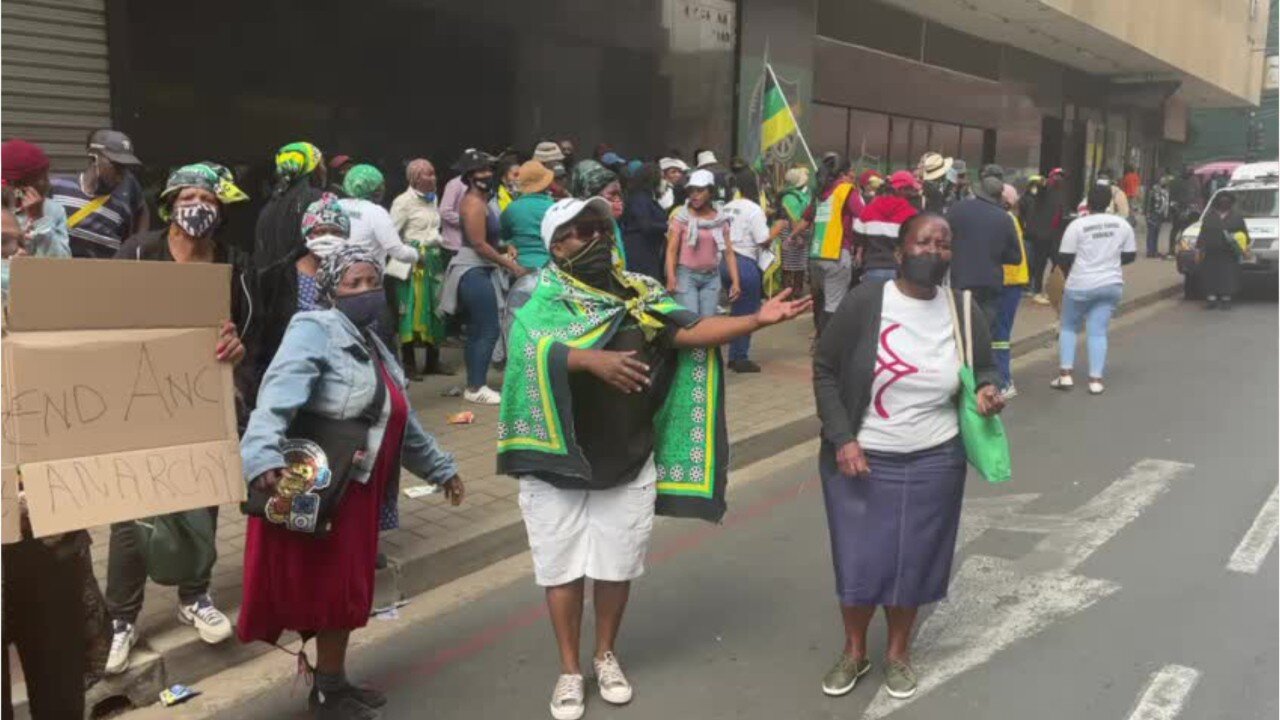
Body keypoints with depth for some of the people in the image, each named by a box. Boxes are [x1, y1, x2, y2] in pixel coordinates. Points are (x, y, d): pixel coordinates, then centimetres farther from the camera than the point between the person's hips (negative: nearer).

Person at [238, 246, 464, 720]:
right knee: (332, 589, 0)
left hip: (357, 489, 9)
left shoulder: (373, 348, 17)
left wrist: (439, 467, 35)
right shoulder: (315, 331, -12)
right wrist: (263, 456, -45)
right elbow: (277, 397, -29)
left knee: (348, 589, 16)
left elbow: (402, 422, 28)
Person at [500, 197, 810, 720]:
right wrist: (593, 359, -46)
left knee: (617, 566, 14)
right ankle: (570, 670, 27)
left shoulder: (637, 297, -1)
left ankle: (606, 656, 37)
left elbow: (691, 331, -12)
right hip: (557, 466, -2)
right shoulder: (542, 306, -10)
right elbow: (535, 349, -30)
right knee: (563, 568, 9)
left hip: (627, 465, 3)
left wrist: (757, 320, -23)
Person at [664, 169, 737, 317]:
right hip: (687, 275, -3)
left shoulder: (721, 219, 7)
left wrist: (735, 281, -4)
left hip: (712, 277, 3)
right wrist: (671, 278, -20)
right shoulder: (681, 216, -2)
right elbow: (671, 250, -7)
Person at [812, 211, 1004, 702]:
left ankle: (898, 652, 36)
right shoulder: (865, 301, -13)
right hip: (861, 458, -2)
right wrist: (842, 438, -14)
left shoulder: (963, 311, -3)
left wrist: (988, 389, -12)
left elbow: (984, 369, 12)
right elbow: (825, 370, -7)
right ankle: (854, 651, 33)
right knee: (858, 558, 9)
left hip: (934, 462, 2)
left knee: (913, 560, 13)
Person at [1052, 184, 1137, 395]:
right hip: (1111, 285, 3)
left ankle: (1065, 375, 5)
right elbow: (1130, 255, 8)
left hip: (1080, 285, -3)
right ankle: (1096, 379, 0)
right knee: (1098, 331, 7)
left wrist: (1071, 274, 11)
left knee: (1068, 327, 13)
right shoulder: (1122, 224, 2)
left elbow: (1064, 259, -10)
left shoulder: (1077, 225, -12)